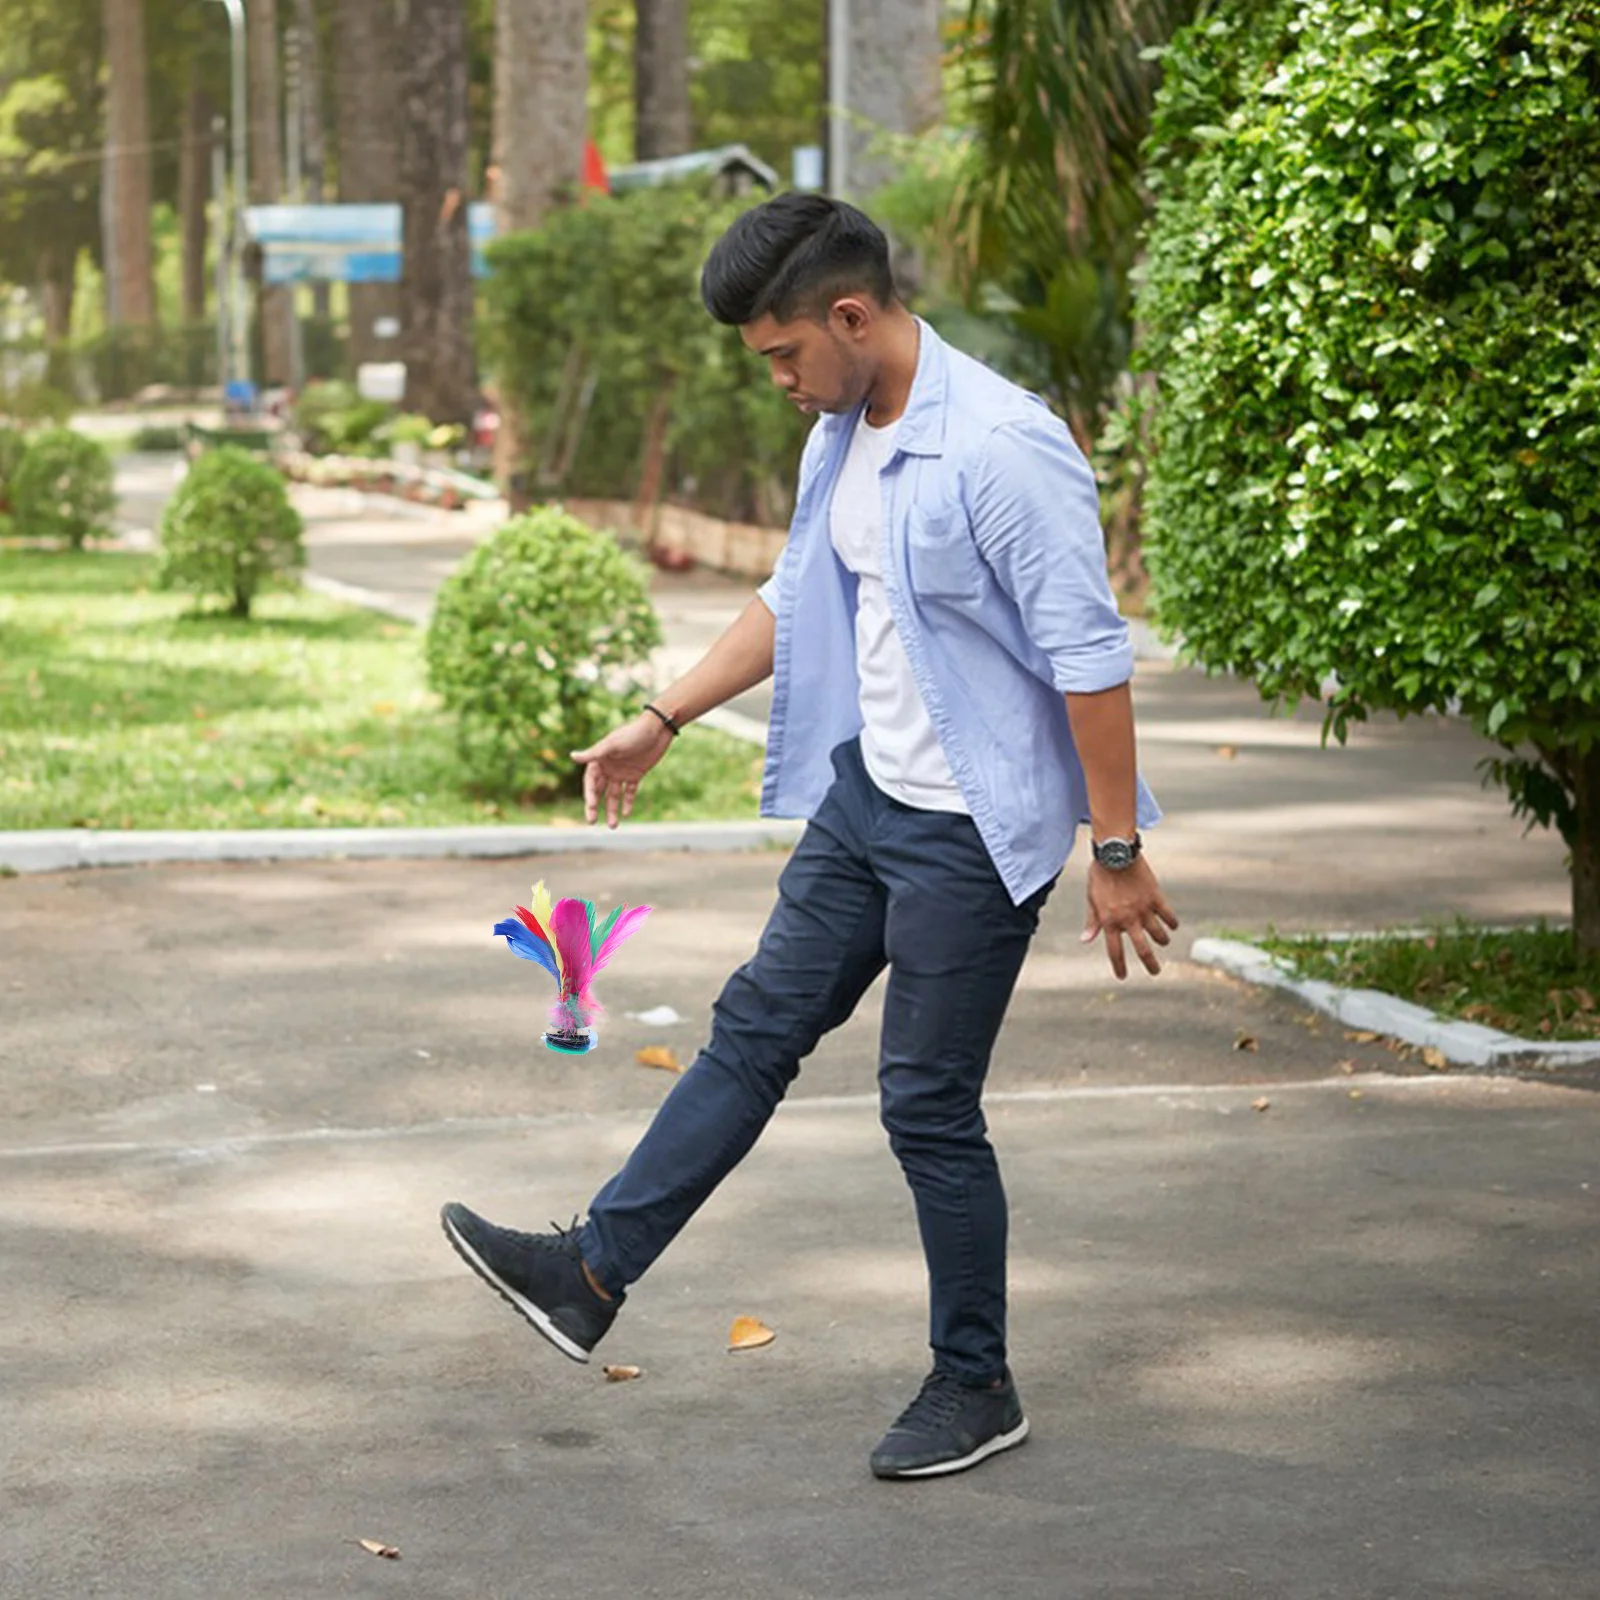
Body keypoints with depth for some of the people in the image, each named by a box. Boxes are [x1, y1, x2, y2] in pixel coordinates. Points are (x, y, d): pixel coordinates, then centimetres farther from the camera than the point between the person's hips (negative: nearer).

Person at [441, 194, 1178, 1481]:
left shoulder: (1004, 449, -22)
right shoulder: (842, 438, 6)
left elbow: (1090, 657, -22)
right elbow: (798, 600, 20)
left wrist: (1119, 852, -20)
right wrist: (664, 720, 21)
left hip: (975, 830, -8)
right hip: (865, 796, 8)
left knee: (930, 1104, 0)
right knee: (758, 1026, 12)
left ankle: (976, 1387, 16)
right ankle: (594, 1274, 19)